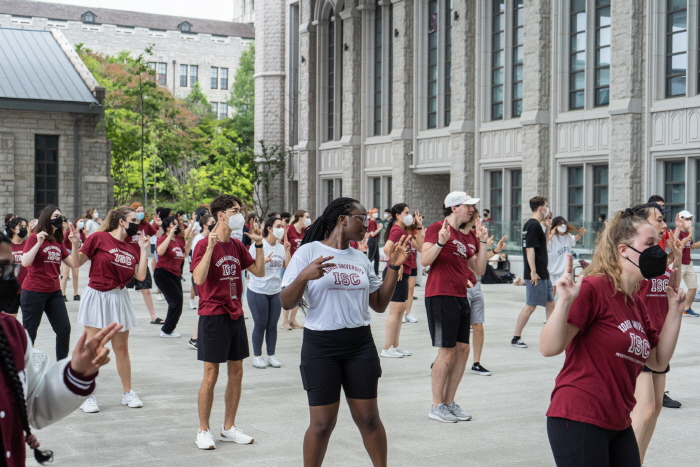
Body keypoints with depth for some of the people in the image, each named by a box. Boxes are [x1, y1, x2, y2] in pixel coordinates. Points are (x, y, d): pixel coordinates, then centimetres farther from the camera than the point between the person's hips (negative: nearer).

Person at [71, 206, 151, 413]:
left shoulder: (133, 248, 6)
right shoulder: (99, 238, -8)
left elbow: (141, 276, -2)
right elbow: (78, 262, -5)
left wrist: (144, 250, -2)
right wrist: (75, 244, -21)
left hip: (119, 299, 5)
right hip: (97, 297, -5)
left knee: (122, 349, 12)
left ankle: (128, 393, 22)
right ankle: (88, 396, 9)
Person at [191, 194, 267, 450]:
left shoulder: (237, 246, 9)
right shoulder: (204, 245, -11)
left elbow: (259, 272, 13)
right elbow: (198, 278, -24)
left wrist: (259, 244, 3)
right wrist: (210, 246, -29)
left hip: (235, 315, 7)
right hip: (213, 315, -7)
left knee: (236, 372, 10)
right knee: (211, 374, -1)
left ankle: (229, 428, 21)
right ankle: (203, 430, 11)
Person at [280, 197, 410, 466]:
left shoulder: (360, 258, 11)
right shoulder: (308, 252, -5)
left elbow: (380, 304, 12)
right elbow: (287, 303, -9)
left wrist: (394, 268, 4)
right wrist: (305, 275, -26)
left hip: (360, 344, 4)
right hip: (321, 346, -4)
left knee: (368, 417, 8)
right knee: (323, 423, 0)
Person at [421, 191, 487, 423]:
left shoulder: (463, 236, 19)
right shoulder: (437, 228, -5)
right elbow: (424, 260, -17)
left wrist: (483, 242, 11)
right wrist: (440, 242, -29)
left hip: (460, 297, 9)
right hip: (440, 297, -9)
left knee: (462, 349, 9)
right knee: (447, 352, -6)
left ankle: (450, 402, 19)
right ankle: (436, 406, 4)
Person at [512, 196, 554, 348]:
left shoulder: (534, 225, 16)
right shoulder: (533, 225, -15)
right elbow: (530, 249, -21)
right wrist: (533, 271, -23)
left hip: (543, 273, 10)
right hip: (536, 274, -10)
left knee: (550, 303, 13)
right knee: (530, 306, -5)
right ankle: (516, 338, 1)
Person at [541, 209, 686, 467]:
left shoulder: (636, 302, 13)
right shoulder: (593, 287, -13)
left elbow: (658, 362, 13)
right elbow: (549, 347, -19)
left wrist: (675, 310, 9)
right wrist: (565, 301, -33)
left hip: (619, 424, 9)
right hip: (579, 420, -9)